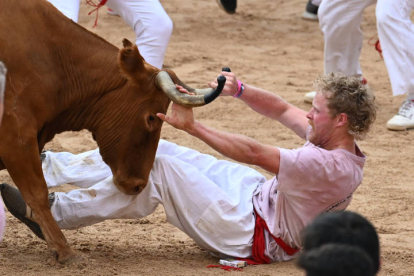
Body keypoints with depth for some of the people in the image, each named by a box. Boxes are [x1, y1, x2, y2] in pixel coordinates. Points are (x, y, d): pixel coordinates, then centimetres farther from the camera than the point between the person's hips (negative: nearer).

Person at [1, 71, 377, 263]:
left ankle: (54, 214, -5)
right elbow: (282, 110, 7)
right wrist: (240, 90, -11)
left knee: (157, 169, -16)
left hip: (248, 235, -9)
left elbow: (252, 153, -29)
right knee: (154, 150, 4)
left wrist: (192, 126, -26)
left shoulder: (329, 167, -30)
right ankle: (49, 167, 11)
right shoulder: (334, 141, -1)